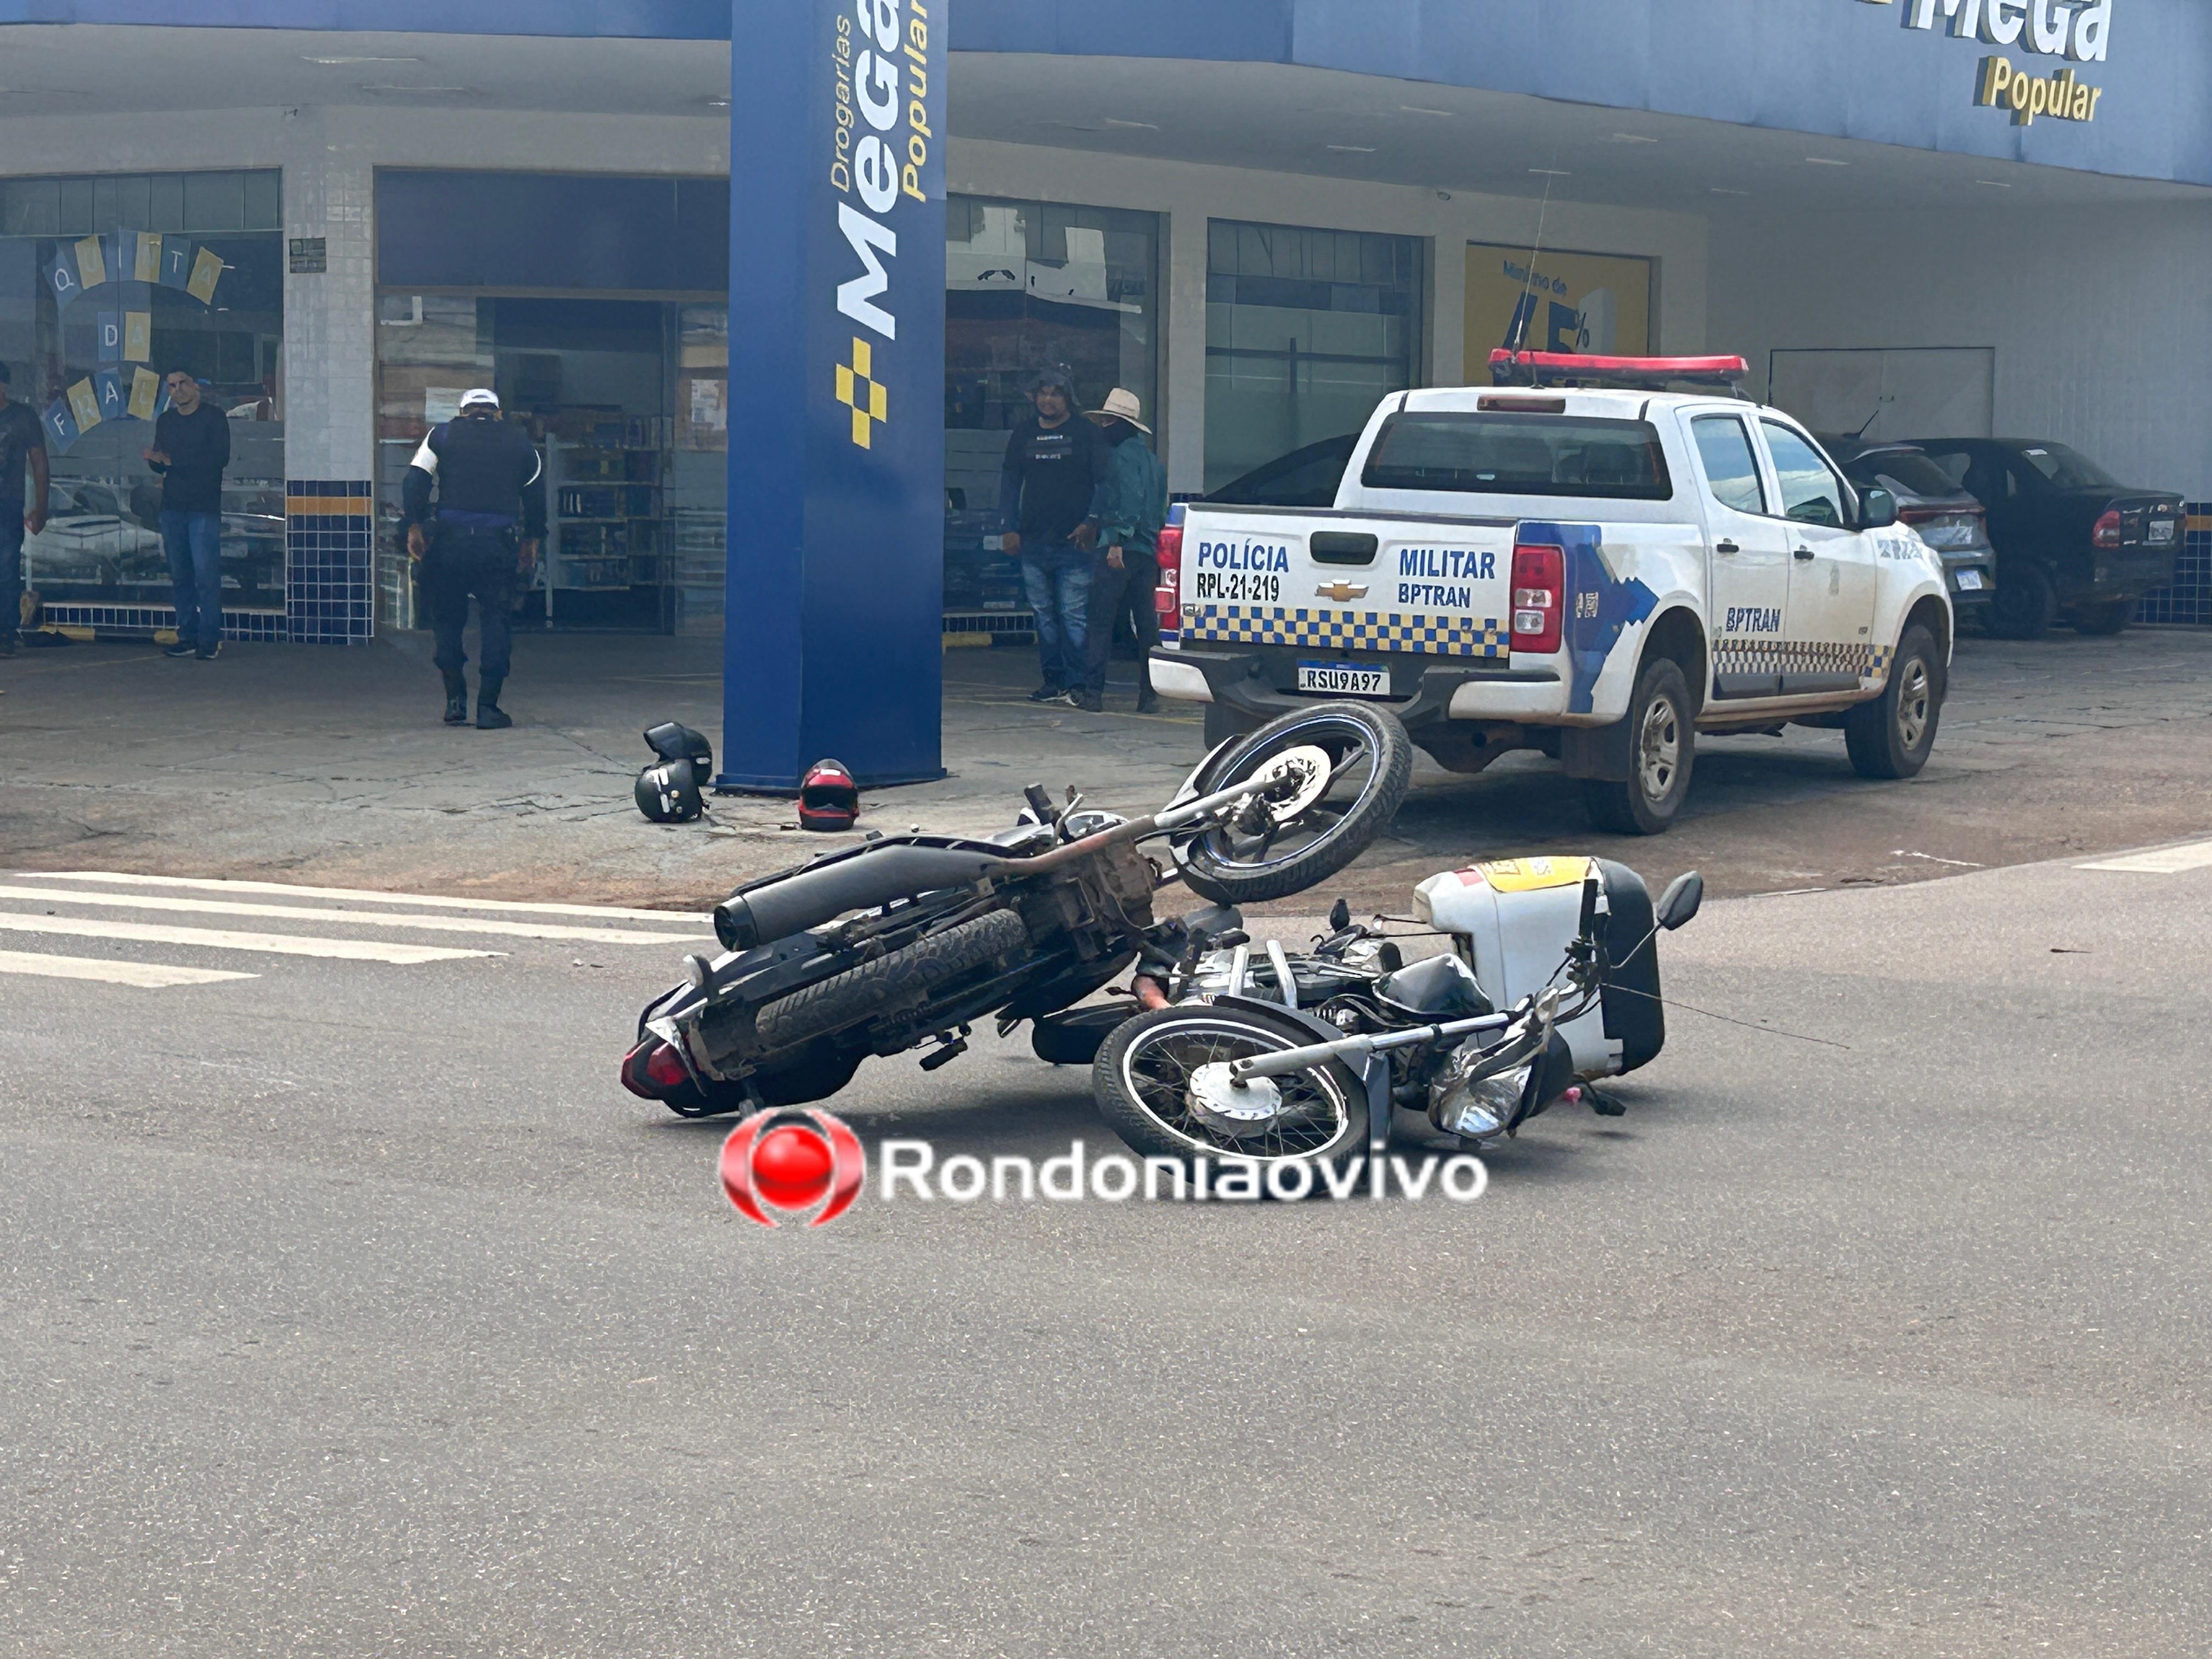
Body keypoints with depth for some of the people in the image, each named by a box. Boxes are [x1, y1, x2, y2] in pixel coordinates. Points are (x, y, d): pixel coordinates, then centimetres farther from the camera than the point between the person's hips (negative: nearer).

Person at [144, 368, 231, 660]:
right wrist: (155, 460, -6)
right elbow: (161, 464, 19)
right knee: (180, 576, 5)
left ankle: (210, 641, -8)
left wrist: (175, 462, -14)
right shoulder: (165, 421, 17)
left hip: (204, 507, -6)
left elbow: (220, 458, -12)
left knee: (206, 575, -11)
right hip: (173, 507, 6)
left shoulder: (214, 417, -1)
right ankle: (188, 637, 10)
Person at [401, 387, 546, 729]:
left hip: (450, 538, 0)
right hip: (498, 543, 0)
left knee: (447, 617, 13)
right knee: (496, 621, 4)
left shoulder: (443, 435, 13)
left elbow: (415, 483, 3)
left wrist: (414, 528, 5)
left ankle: (456, 700, 9)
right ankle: (488, 706, -2)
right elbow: (536, 494, 18)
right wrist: (531, 541, 25)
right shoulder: (520, 443, 16)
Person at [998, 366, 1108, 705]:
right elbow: (1010, 482, 18)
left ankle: (1075, 683, -11)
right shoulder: (1024, 434, 14)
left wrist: (1091, 523, -10)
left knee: (1073, 615, -9)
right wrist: (1009, 527, 9)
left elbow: (1103, 483, 1)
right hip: (1033, 543, 5)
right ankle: (1054, 680, 11)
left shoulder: (1086, 434, 3)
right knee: (1044, 614, 6)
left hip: (1074, 542, -4)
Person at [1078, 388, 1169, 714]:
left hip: (1120, 550, -9)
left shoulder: (1123, 454, -7)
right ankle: (1149, 694, 7)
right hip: (1148, 552, 9)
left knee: (1100, 622, -6)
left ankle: (1093, 692, -9)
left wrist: (1117, 541, -24)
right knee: (1147, 625, 8)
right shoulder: (1150, 458, 21)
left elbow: (1130, 499, -20)